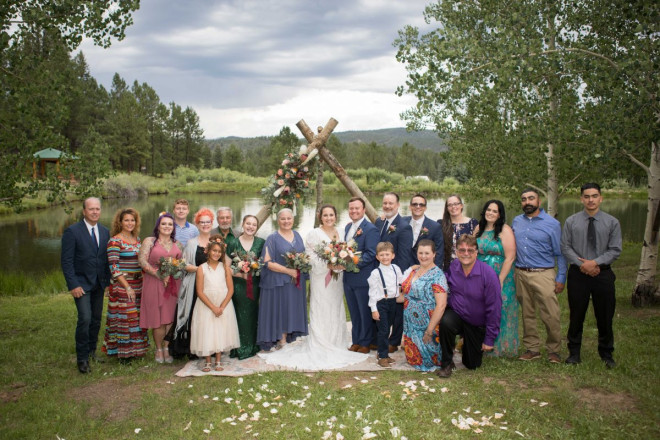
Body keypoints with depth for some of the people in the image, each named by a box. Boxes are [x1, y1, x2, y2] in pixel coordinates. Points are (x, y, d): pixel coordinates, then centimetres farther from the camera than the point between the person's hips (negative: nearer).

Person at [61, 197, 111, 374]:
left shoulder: (105, 232, 7)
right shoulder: (72, 231, -9)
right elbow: (66, 260, -10)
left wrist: (108, 280, 4)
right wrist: (73, 285, -15)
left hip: (99, 284, 5)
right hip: (81, 283, -5)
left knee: (96, 319, 11)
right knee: (85, 319, -12)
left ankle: (92, 351, 28)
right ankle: (82, 358, 0)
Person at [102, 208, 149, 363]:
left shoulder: (137, 239, 11)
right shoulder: (115, 241, -9)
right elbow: (114, 268, -14)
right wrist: (127, 287, -17)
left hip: (138, 285, 6)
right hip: (121, 286, -6)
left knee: (137, 317, 10)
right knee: (124, 317, -3)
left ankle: (135, 349, 22)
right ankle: (123, 353, 8)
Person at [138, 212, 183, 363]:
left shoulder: (177, 244, 14)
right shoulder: (149, 241, 2)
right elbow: (142, 261, -8)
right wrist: (160, 275, -14)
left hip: (173, 284, 3)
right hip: (154, 283, -3)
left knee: (170, 317, 3)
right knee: (157, 318, -1)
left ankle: (166, 349, 15)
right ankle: (159, 349, 14)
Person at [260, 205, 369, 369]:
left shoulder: (340, 233, 10)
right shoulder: (314, 234, -8)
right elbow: (310, 258, -13)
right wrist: (328, 265, -20)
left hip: (337, 279, 6)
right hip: (321, 279, -6)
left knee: (336, 311, 12)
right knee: (321, 312, -3)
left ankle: (335, 346, 23)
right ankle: (320, 349, 3)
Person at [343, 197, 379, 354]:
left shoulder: (371, 229, -13)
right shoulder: (348, 227, 13)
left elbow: (371, 254, -19)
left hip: (362, 278, -7)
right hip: (348, 278, 7)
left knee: (365, 313, 7)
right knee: (354, 312, 16)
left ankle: (366, 342, 20)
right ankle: (356, 341, 28)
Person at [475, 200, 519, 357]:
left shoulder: (505, 230, -10)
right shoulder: (479, 229, 8)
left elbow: (510, 257, -15)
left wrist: (500, 280, -18)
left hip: (500, 278, -5)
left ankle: (500, 348, 17)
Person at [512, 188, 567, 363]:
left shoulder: (552, 224, -1)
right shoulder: (516, 222, 11)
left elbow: (560, 253, 1)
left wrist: (561, 278, -3)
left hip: (543, 275, -4)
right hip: (521, 274, 4)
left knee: (550, 316, -5)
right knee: (527, 314, 11)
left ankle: (554, 350, 13)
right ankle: (532, 349, 23)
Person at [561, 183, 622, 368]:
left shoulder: (612, 222, 1)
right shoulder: (571, 221, 2)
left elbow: (615, 250, -3)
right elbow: (566, 247, 0)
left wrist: (594, 262, -16)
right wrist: (582, 264, -13)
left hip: (603, 274, 0)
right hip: (578, 274, 0)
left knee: (605, 316, 8)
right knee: (576, 316, 7)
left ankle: (606, 354, 26)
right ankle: (574, 353, 21)